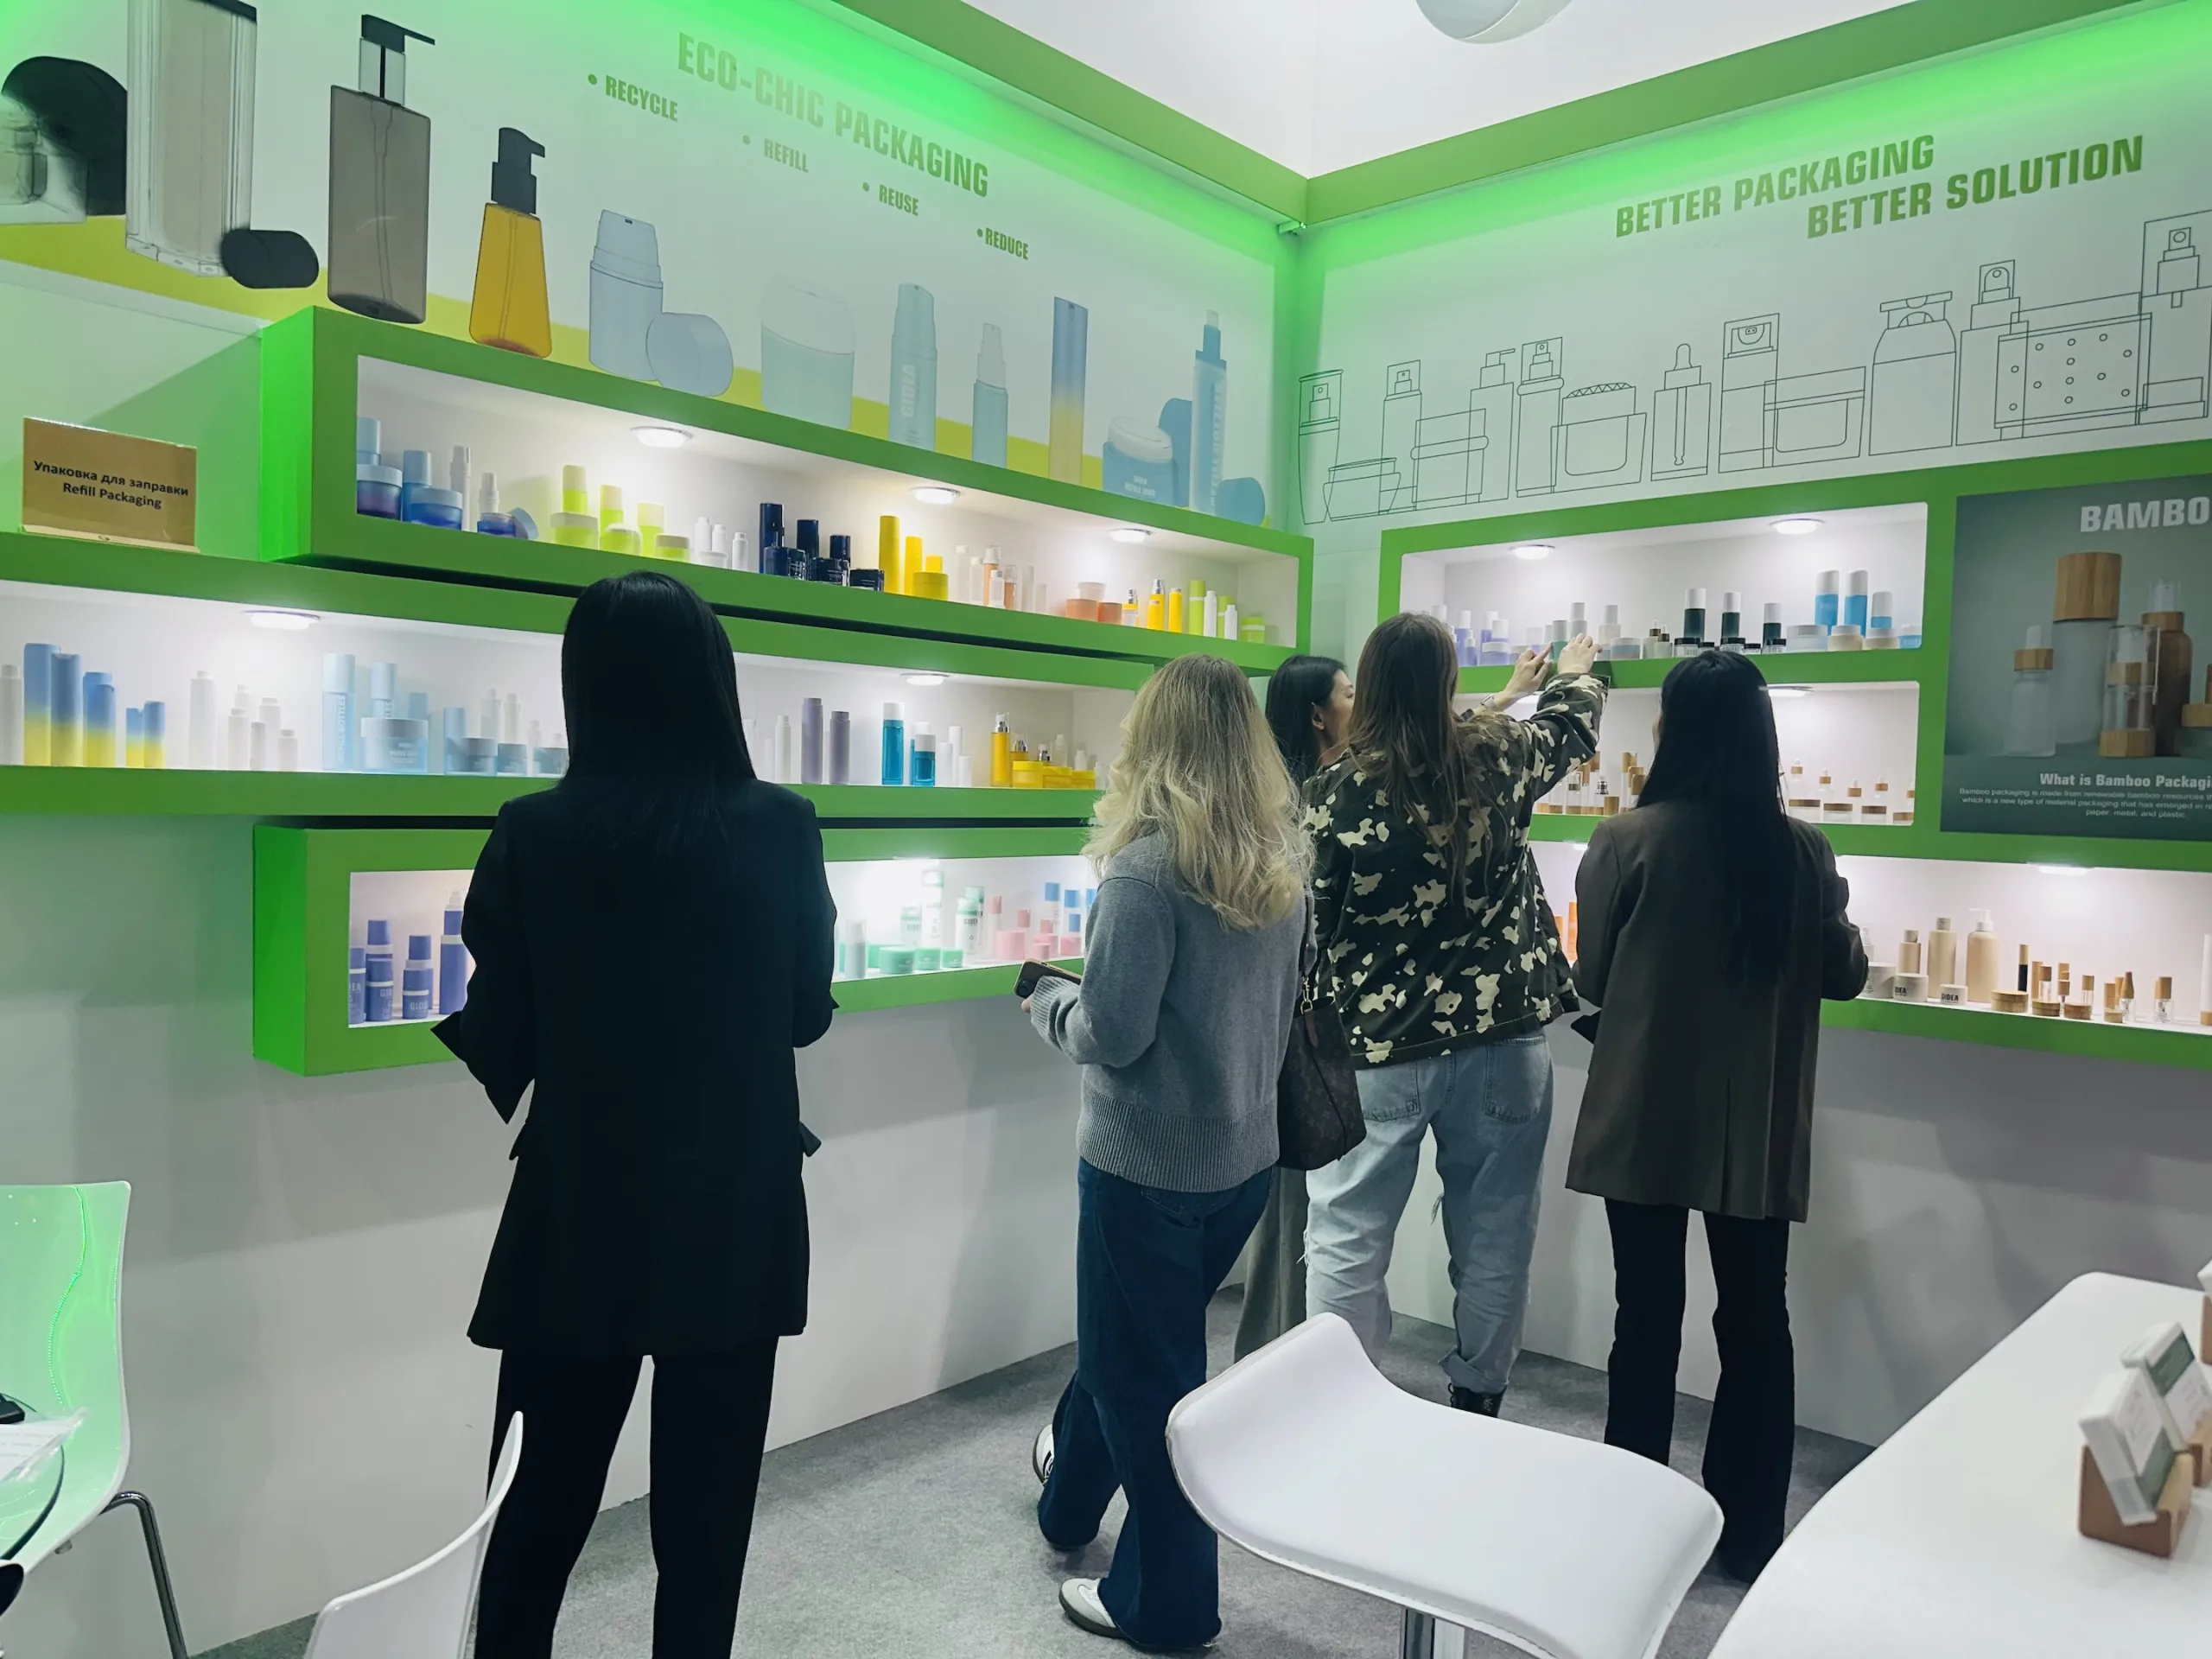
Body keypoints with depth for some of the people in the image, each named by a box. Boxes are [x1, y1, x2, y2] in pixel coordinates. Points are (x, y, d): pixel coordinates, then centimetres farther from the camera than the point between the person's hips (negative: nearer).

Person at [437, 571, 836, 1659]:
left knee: (541, 1506, 18)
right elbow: (805, 1014, 3)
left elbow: (496, 1042, -5)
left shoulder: (533, 836, -10)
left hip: (579, 1220, 0)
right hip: (737, 1219, 0)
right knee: (704, 1512, 15)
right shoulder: (780, 830, -9)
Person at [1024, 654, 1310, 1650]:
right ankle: (1072, 1487, 50)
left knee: (1143, 1373, 10)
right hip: (1244, 1152, 8)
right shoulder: (1282, 859, 2)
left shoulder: (1149, 866, -21)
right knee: (1132, 1341, 27)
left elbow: (1114, 1033, -21)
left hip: (1148, 1161, -8)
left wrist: (1051, 1003, -2)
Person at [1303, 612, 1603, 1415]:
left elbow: (1312, 924, 1)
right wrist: (1574, 674, 40)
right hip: (1503, 1042, 3)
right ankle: (1476, 1401, 31)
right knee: (1491, 1240, 16)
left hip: (1375, 1050, -2)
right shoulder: (1497, 757, -5)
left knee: (1346, 1245, 9)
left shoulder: (1331, 795, -12)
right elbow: (1569, 727, 19)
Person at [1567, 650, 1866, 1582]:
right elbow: (1843, 975, 7)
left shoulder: (1630, 841, -13)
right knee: (1755, 1317, 14)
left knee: (1647, 1314, 10)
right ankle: (1751, 1532, 25)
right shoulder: (1803, 851, -5)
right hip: (1755, 1126, 2)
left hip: (1646, 1116, -2)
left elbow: (1590, 978, -4)